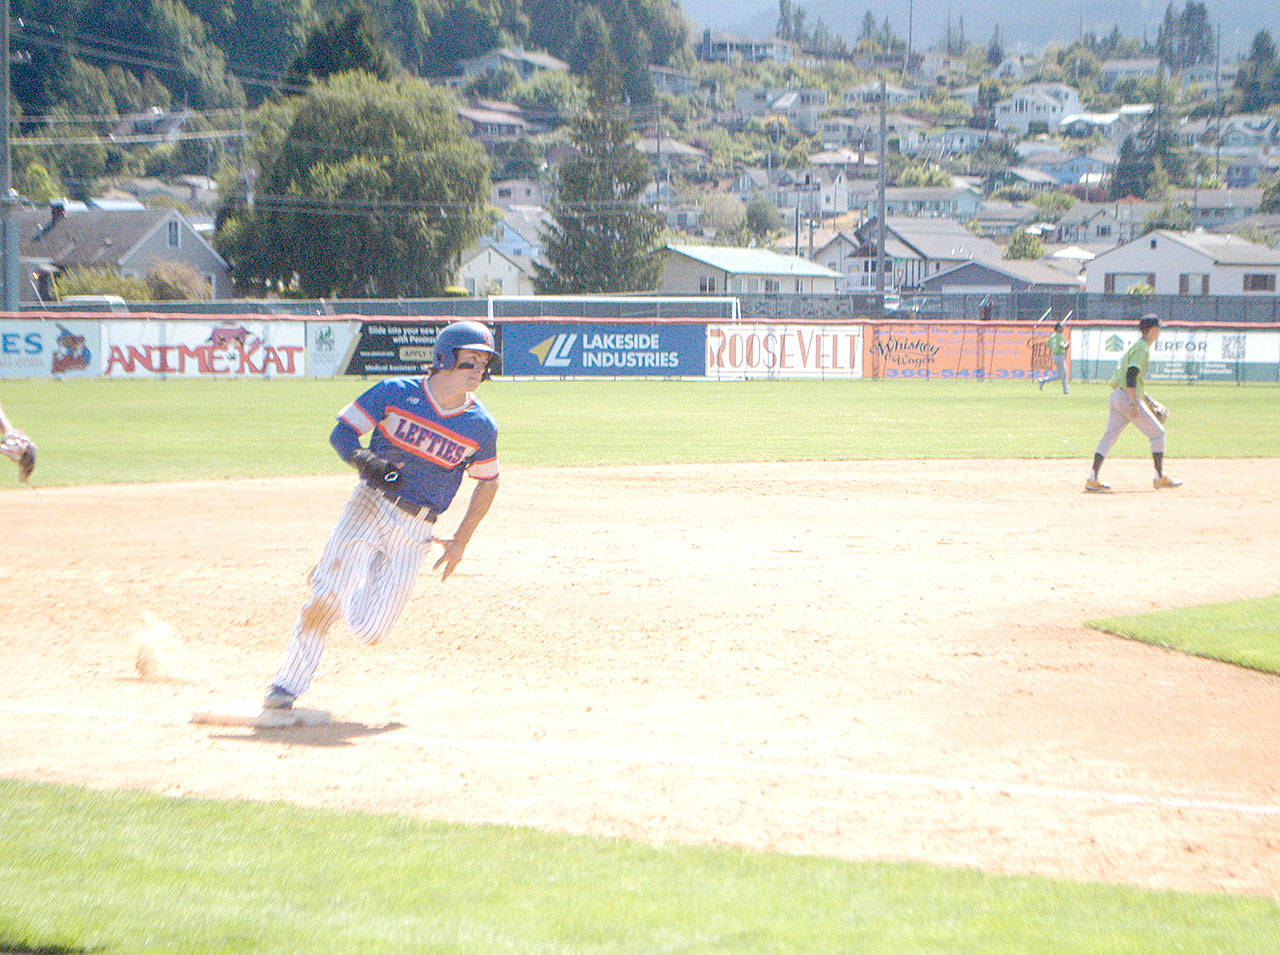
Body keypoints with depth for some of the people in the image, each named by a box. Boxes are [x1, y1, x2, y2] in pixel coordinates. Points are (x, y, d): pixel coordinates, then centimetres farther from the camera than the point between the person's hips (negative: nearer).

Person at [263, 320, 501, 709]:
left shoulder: (481, 428, 0)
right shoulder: (395, 393, -4)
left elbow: (488, 481, 15)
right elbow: (341, 432, 0)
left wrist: (460, 541, 12)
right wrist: (363, 460, -21)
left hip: (414, 535, 2)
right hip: (368, 509, -2)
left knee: (368, 631, -3)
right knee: (325, 603, -18)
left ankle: (333, 575, 29)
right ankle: (287, 685, 0)